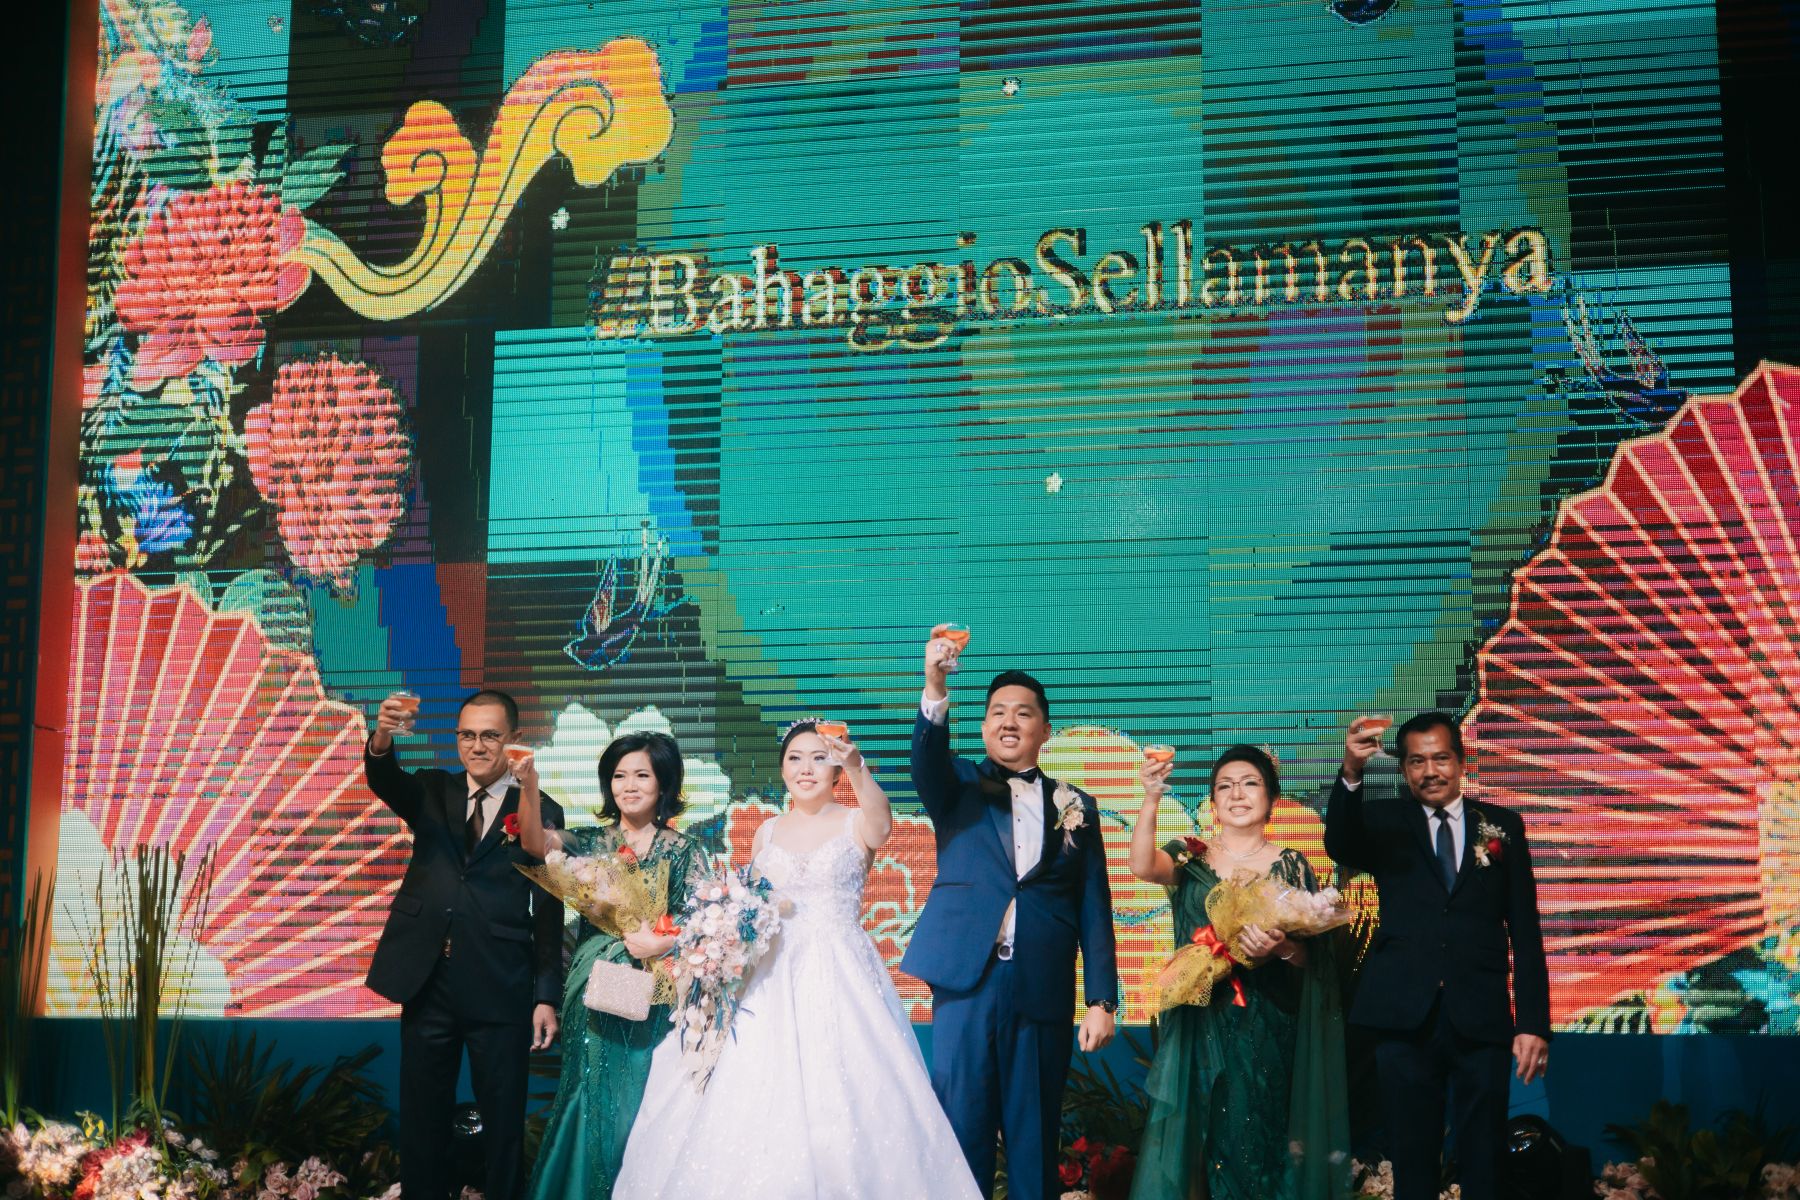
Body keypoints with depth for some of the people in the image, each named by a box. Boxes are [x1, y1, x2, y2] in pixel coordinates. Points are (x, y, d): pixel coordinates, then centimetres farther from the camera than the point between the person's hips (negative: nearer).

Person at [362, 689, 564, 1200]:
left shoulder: (541, 811, 1)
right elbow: (385, 780, -14)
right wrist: (382, 739, -37)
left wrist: (547, 997, -5)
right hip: (427, 985, 3)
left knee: (504, 1120, 6)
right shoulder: (432, 791, 9)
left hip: (501, 993, -2)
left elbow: (548, 912, -1)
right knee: (422, 1117, 11)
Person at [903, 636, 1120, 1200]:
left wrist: (1101, 1000, 2)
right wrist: (935, 688, -33)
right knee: (963, 1129, 0)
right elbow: (926, 761, -15)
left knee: (1035, 1138, 6)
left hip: (1043, 990, 1)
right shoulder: (959, 786, 9)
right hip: (967, 980, -1)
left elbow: (1094, 909, 10)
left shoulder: (1075, 807, 12)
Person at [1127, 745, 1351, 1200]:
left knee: (1260, 1142, 1)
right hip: (1201, 1026, 1)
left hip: (1267, 1029, 0)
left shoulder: (1293, 866, 4)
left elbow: (1311, 956, 1)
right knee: (1203, 1140, -1)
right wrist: (1151, 798, -29)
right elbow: (1142, 868, -17)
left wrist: (1281, 948, -21)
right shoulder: (1189, 857, 6)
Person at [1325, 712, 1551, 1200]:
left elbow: (1525, 930, 6)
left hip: (1480, 1019, 0)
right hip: (1405, 1018, 0)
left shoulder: (1503, 826, 8)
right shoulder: (1384, 821, 6)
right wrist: (1351, 774, -34)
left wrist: (1534, 1023, -2)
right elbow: (1339, 846, -17)